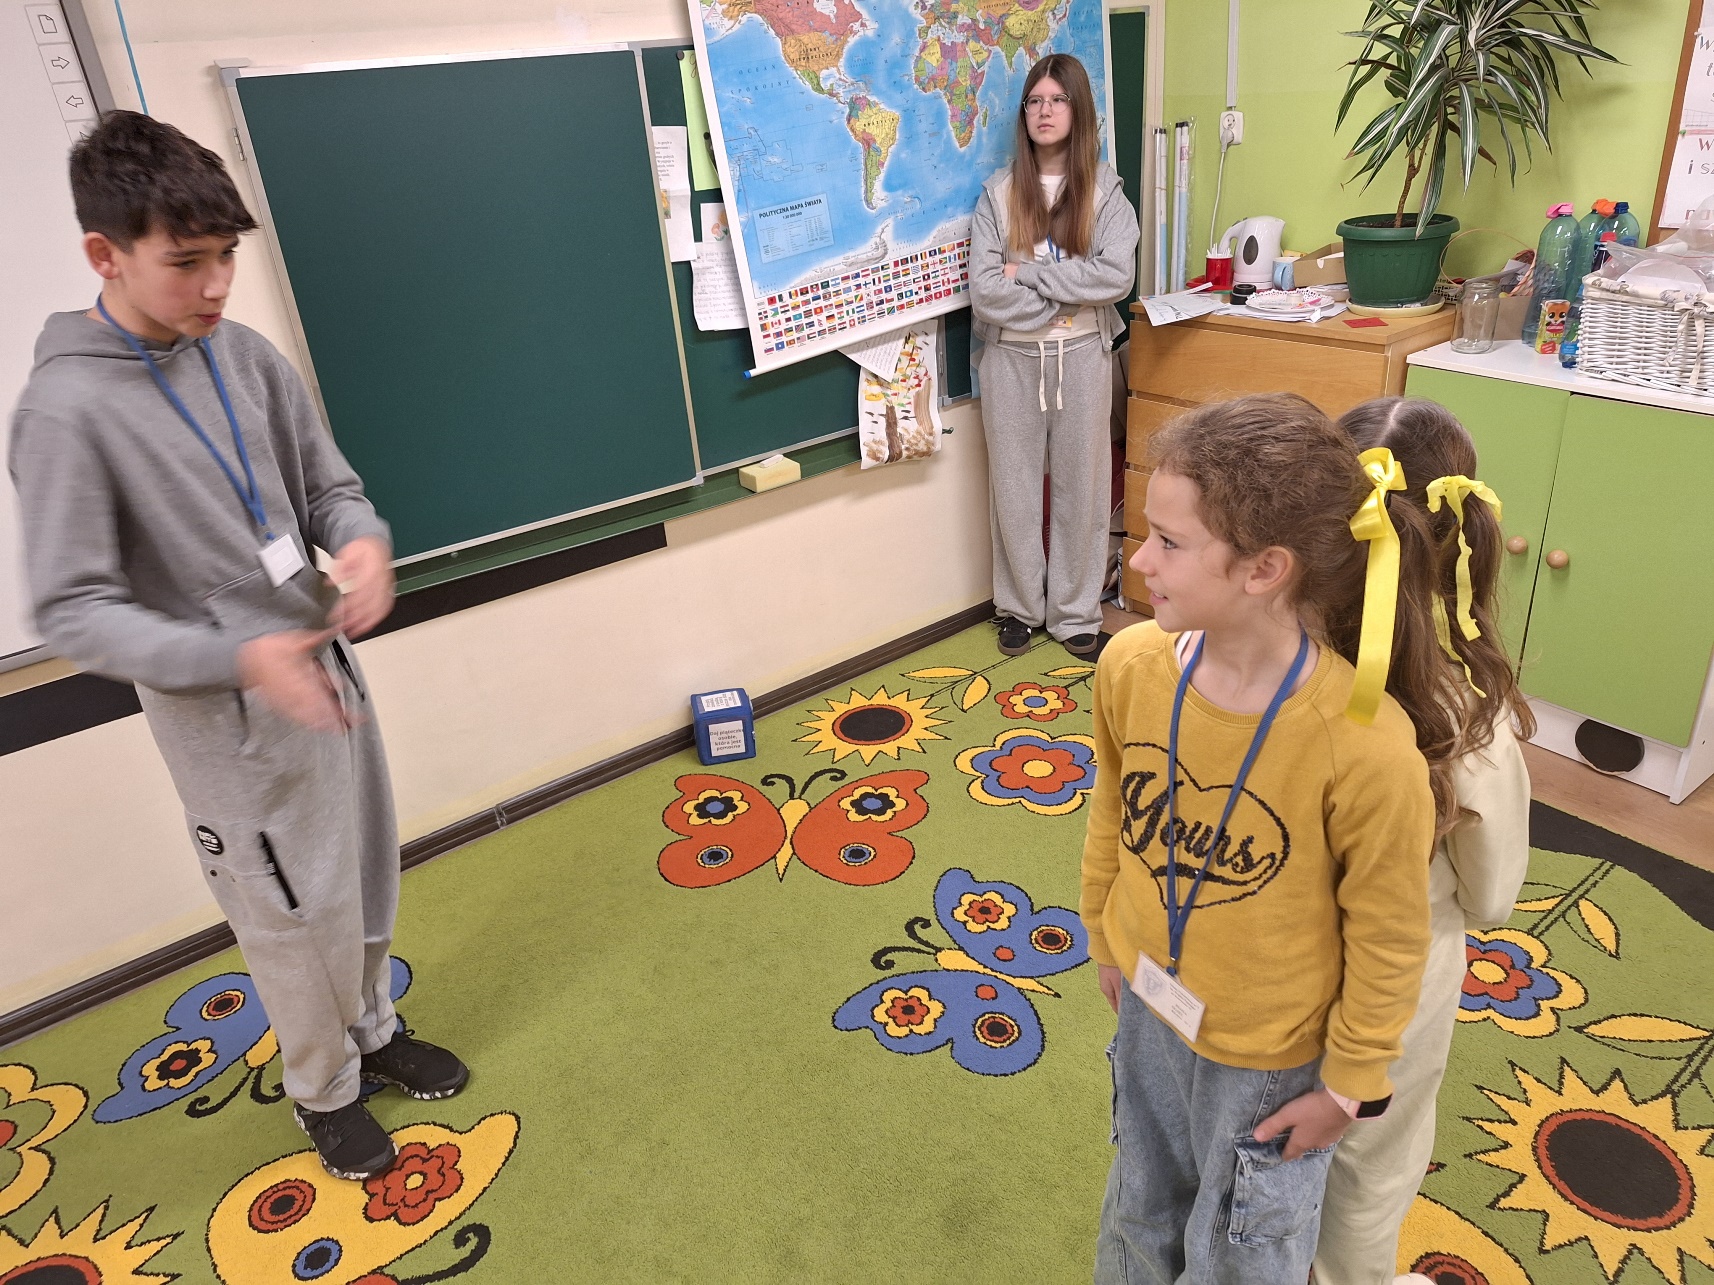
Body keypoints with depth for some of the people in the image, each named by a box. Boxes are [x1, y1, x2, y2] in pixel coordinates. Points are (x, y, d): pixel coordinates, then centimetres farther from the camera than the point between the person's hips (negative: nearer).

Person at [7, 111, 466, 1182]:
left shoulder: (246, 357, -1)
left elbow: (329, 483, 8)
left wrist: (364, 540, -16)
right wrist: (239, 656, -31)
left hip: (323, 664, 6)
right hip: (226, 715, -5)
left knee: (367, 877, 19)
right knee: (299, 916, 9)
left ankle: (373, 1030, 45)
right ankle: (324, 1090, 36)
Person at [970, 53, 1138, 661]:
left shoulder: (1104, 190, 0)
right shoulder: (999, 193, -1)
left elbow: (1117, 276, -15)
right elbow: (985, 292, -12)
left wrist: (1027, 273, -15)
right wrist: (1069, 293, -12)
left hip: (1081, 357, 0)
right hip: (1012, 357, 0)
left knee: (1081, 486, 7)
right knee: (1014, 487, 8)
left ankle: (1076, 613, 22)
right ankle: (1020, 607, 25)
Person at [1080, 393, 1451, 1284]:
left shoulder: (1364, 746, -34)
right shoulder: (1130, 664, -20)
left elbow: (1388, 941, -18)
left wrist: (1350, 1085, -6)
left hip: (1270, 1057, -4)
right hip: (1149, 1008, 4)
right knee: (1144, 1208, 32)